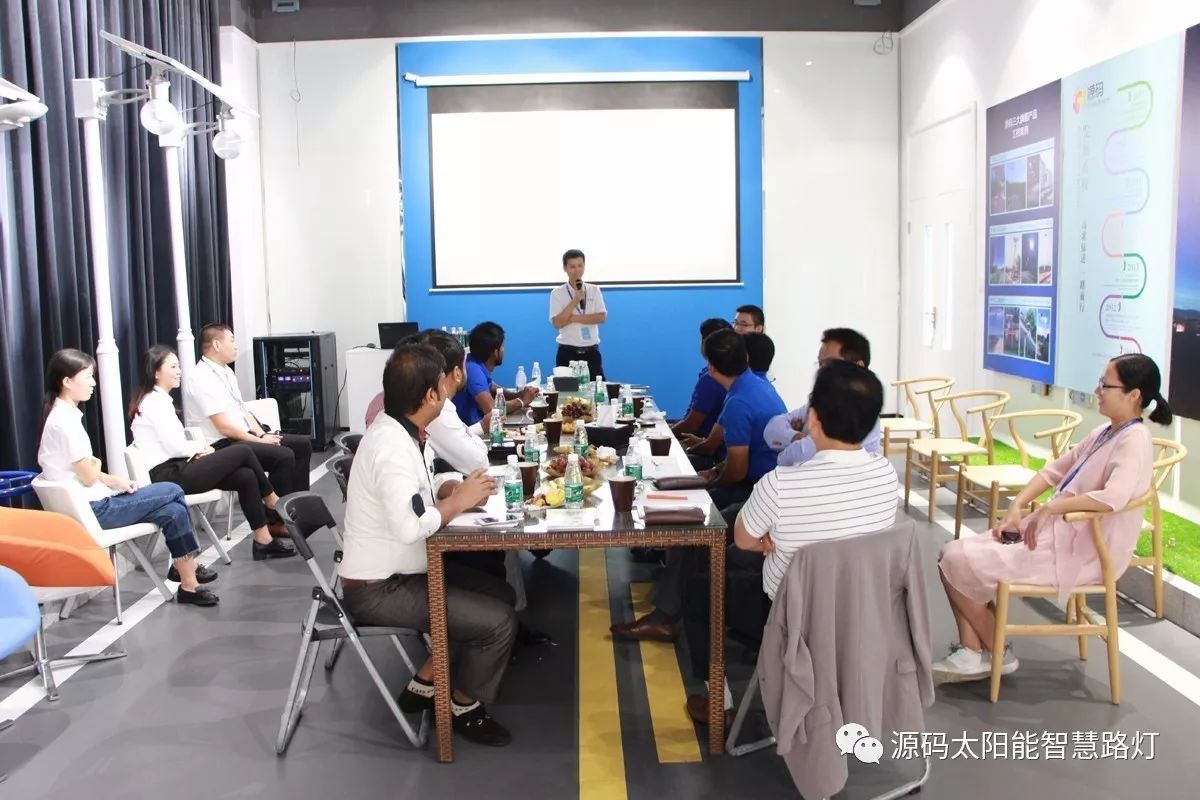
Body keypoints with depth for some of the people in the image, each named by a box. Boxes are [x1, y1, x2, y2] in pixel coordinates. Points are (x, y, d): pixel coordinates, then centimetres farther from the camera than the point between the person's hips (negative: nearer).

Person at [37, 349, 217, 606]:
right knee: (173, 492, -7)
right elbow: (89, 477, -17)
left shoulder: (64, 414, 11)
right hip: (92, 509, -9)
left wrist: (112, 480, 3)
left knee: (173, 511, -1)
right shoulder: (65, 421, -20)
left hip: (91, 504, 9)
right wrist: (111, 479, 4)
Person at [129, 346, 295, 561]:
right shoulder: (155, 402, -12)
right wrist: (201, 447, 1)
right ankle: (271, 500, 13)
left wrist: (197, 449, -2)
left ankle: (263, 540, -4)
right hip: (168, 476, -9)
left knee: (246, 477, -6)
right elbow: (174, 446, -18)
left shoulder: (158, 399, 19)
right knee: (242, 452, -10)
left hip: (174, 469, 9)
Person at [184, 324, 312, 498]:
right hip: (221, 445, -10)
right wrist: (260, 441, -13)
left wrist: (262, 435, 0)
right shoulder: (202, 379, -16)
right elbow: (225, 427, -20)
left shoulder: (226, 371, 14)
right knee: (283, 456, -27)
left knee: (302, 444, 2)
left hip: (244, 436, 10)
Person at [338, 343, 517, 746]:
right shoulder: (392, 446, -28)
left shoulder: (401, 430, 2)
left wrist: (454, 487, -9)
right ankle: (465, 706, 14)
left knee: (501, 594, 14)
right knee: (499, 621, -12)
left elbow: (422, 486, 14)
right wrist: (459, 501, -22)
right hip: (379, 588, -10)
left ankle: (426, 683, 21)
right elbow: (410, 527, -39)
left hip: (400, 571, 10)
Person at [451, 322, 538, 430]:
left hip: (476, 425, 8)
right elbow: (490, 409, -28)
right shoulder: (473, 370, -21)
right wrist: (522, 401, -14)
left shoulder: (480, 366, 4)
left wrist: (518, 394, -1)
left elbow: (495, 391, 18)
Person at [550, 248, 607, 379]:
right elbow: (557, 323, -10)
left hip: (591, 352, 2)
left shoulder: (594, 290, 6)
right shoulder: (557, 293, 0)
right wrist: (575, 300, -17)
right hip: (567, 353, -2)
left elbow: (602, 317, -5)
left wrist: (573, 318, -13)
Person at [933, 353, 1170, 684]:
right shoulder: (1104, 433, 13)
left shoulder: (1134, 440, -16)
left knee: (957, 562, -15)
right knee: (953, 552, -2)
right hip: (1058, 531, 10)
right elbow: (1053, 471, 15)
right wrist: (1016, 508, 1)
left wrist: (1049, 508, -24)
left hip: (1079, 551, -9)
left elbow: (1113, 498, -33)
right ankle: (971, 653, -3)